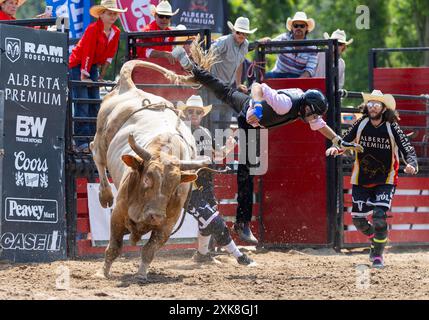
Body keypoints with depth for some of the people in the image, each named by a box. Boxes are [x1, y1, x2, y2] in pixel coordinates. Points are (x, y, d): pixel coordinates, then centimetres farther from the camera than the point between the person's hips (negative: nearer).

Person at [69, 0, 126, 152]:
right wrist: (84, 76, -21)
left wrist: (102, 75, 5)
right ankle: (81, 143, -15)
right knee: (82, 103, -12)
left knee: (95, 103, 4)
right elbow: (87, 53, -22)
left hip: (93, 66, 7)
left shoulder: (116, 32, -1)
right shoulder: (93, 29, -22)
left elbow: (110, 55, 7)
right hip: (78, 65, -7)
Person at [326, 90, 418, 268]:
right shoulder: (361, 125, -6)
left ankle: (378, 255, 3)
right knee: (358, 220, 5)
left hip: (385, 181, -3)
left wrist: (412, 165, -38)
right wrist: (336, 149, -24)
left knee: (379, 217, -18)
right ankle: (375, 239, 38)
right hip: (361, 181, 3)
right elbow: (345, 142, -1)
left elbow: (408, 149, -19)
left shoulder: (392, 128, -12)